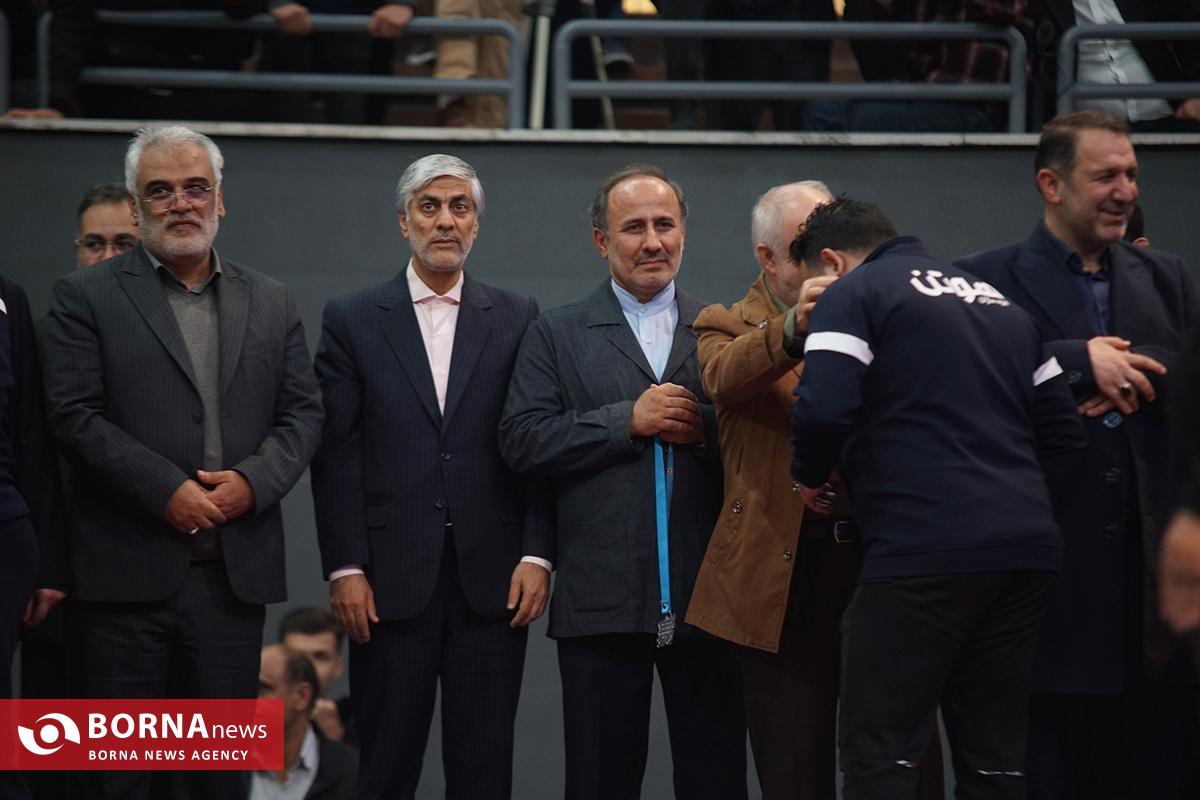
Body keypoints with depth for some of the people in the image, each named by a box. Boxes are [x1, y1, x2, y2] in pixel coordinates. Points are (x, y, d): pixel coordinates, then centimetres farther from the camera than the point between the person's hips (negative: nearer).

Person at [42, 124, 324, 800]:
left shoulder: (273, 304, 15)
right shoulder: (85, 298, 2)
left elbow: (302, 414, 10)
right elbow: (76, 415, -7)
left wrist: (252, 482, -9)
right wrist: (167, 490, -15)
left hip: (236, 571, 3)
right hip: (128, 570, -3)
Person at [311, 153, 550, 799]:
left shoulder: (517, 320, 9)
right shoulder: (353, 320, 6)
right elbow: (336, 453, 2)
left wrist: (537, 555, -4)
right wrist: (344, 568, -5)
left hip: (493, 579, 1)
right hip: (391, 578, -1)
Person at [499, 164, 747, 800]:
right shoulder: (555, 336, 9)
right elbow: (521, 441, -4)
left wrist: (701, 427, -15)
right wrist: (628, 420, -10)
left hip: (706, 602, 1)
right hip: (602, 600, -1)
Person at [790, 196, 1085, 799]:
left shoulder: (854, 294, 2)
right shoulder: (1001, 303, 23)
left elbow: (822, 409, -13)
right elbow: (1064, 428, 19)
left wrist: (809, 476, 5)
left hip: (922, 548, -7)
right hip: (1027, 551, 7)